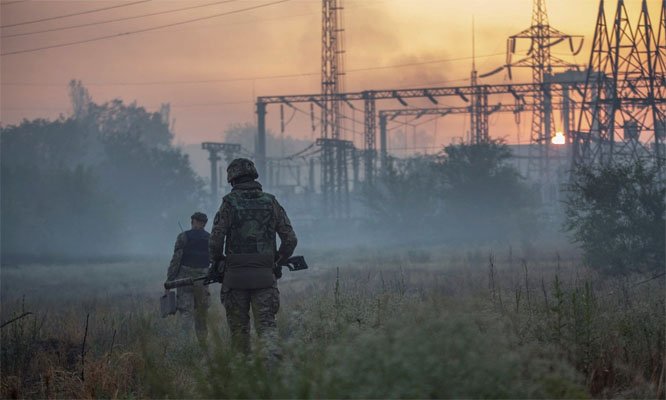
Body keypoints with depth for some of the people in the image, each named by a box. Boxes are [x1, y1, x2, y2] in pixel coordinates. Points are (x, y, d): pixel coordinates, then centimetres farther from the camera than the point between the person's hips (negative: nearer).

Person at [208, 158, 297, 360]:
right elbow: (290, 239, 5)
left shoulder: (229, 203, -3)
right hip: (265, 275, 2)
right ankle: (272, 357, -23)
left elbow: (216, 240, -8)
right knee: (266, 323, 0)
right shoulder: (271, 202, 5)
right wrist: (278, 260, 21)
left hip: (236, 275, -2)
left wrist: (216, 262, 10)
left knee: (239, 326, 11)